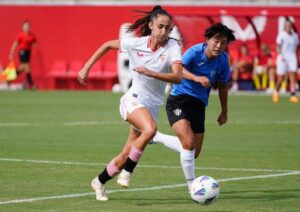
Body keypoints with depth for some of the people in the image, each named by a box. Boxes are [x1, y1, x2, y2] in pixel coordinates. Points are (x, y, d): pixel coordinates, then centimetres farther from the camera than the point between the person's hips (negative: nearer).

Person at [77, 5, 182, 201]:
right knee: (150, 129, -34)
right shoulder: (136, 43, -7)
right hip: (134, 99, -2)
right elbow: (108, 45, 10)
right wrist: (86, 68, 8)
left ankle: (100, 181, 30)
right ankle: (126, 172, -20)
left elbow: (177, 77, -23)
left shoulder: (173, 47, -10)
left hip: (153, 105, 2)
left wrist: (151, 73, -37)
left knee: (127, 155, 6)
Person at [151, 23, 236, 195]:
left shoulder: (223, 60, -2)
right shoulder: (195, 51, -16)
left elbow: (223, 86, 14)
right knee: (189, 143, -23)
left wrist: (224, 111, 21)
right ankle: (192, 186, -7)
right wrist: (196, 77, -46)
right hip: (179, 99, -6)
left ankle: (158, 137, 32)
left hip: (199, 104, 6)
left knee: (194, 153, 10)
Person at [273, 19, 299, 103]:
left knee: (293, 77, -12)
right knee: (280, 78, 2)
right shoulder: (281, 35, -4)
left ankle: (293, 95, -16)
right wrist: (280, 55, -22)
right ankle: (276, 90, 32)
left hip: (292, 57, 3)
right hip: (283, 58, -3)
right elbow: (278, 46, -10)